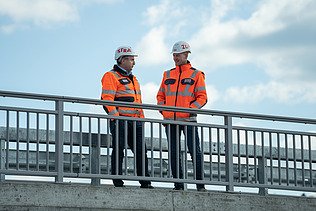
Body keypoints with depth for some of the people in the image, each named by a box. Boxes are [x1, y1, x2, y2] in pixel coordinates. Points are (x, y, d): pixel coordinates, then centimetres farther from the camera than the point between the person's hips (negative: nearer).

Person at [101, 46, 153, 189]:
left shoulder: (133, 79, 25)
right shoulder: (111, 76, -2)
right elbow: (107, 98, -11)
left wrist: (142, 118, 20)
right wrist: (114, 116, -19)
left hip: (135, 121, 8)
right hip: (120, 121, -8)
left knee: (141, 151, 2)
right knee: (118, 150, -5)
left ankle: (145, 182, 3)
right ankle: (117, 182, -3)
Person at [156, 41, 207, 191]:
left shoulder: (196, 75, 5)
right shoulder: (167, 75, 17)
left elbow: (202, 97, -1)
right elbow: (160, 96, 19)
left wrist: (189, 109, -14)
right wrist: (162, 110, 1)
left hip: (188, 120, -4)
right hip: (170, 120, 4)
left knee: (195, 152, -8)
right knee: (174, 153, 4)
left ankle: (200, 184, -7)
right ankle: (178, 184, 9)